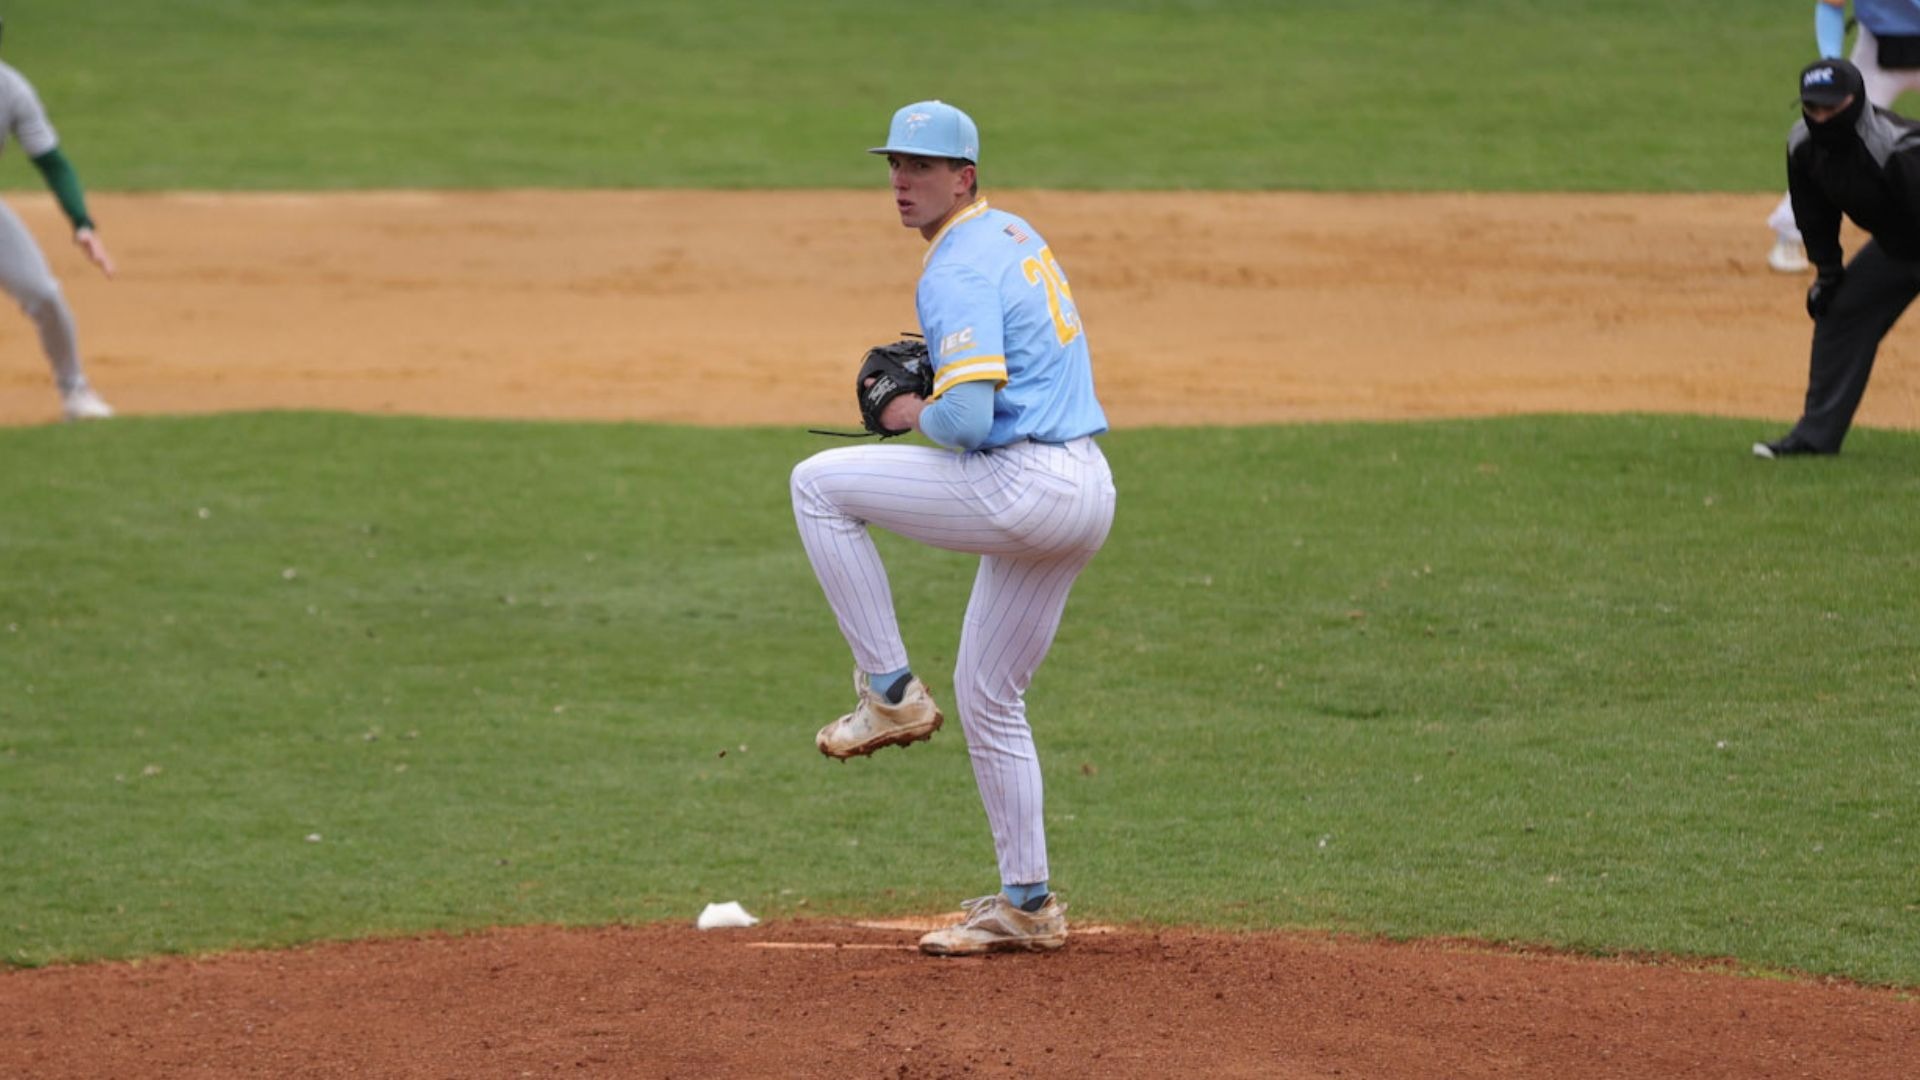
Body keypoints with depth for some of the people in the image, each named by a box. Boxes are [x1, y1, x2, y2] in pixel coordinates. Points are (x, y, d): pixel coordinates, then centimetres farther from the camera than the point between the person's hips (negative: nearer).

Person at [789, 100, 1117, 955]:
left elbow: (969, 417, -24)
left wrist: (917, 414, -2)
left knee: (818, 484, -2)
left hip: (1024, 488, -10)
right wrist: (938, 383, 19)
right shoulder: (1016, 237, 17)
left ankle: (890, 692, 1)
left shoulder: (958, 272, -14)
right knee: (989, 696, 18)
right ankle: (1027, 907, 21)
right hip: (1089, 492, 10)